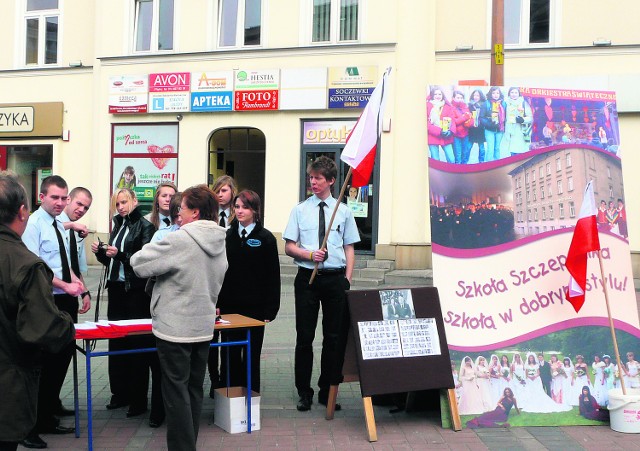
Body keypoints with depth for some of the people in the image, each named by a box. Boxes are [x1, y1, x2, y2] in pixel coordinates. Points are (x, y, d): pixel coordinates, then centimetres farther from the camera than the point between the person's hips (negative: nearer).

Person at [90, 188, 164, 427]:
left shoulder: (145, 226, -6)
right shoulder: (118, 226, 14)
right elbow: (111, 261, 18)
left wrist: (121, 254, -26)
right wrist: (100, 252, -1)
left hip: (136, 291, -7)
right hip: (116, 288, 7)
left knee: (137, 343, -3)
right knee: (116, 341, 9)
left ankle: (138, 399, 4)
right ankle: (120, 392, 19)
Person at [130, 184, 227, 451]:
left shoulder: (180, 240, -18)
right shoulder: (219, 242, 6)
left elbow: (139, 264, -13)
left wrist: (157, 248, 3)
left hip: (175, 328, -7)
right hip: (204, 327, 7)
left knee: (177, 392, 2)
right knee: (195, 389, 16)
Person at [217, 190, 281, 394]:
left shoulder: (265, 238, -1)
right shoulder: (227, 236, 7)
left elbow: (273, 276, -3)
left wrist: (270, 309, -8)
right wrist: (217, 303, -1)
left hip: (254, 307, -2)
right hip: (229, 306, 3)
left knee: (252, 354, 6)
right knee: (229, 353, 7)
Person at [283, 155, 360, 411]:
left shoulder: (343, 211, 5)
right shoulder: (300, 210, 4)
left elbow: (349, 247, 6)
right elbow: (288, 247, 4)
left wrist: (347, 279, -3)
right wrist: (309, 254, -14)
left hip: (336, 278, 1)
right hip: (307, 277, 0)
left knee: (335, 337, 6)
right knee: (304, 336, 4)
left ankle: (328, 391, 19)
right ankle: (304, 392, 16)